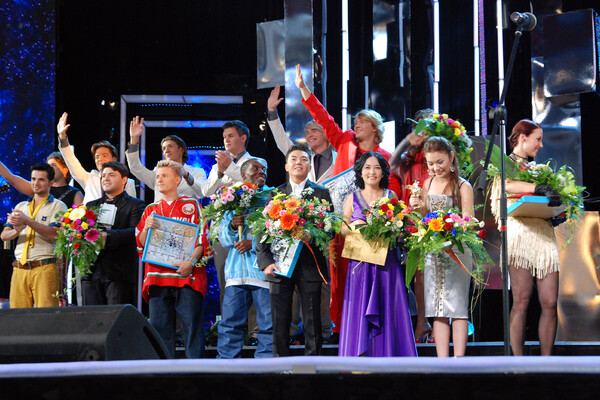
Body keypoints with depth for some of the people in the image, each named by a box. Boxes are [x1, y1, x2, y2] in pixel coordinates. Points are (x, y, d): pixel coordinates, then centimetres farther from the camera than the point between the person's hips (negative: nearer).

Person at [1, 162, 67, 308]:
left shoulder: (58, 206, 6)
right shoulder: (21, 207, 21)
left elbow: (54, 234, -10)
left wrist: (27, 221, -16)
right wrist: (16, 230, -11)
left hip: (45, 267, -4)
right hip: (20, 269, 4)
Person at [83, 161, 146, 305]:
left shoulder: (135, 205, 7)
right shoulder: (91, 205, 23)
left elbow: (136, 232, -10)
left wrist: (107, 236, -23)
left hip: (119, 274, -4)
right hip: (91, 272, 4)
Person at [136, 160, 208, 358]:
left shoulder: (192, 205, 8)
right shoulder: (151, 210, 18)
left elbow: (203, 239, 2)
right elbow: (141, 245, 14)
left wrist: (191, 262, -13)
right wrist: (147, 228, -6)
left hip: (187, 276, -3)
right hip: (158, 276, 4)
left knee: (192, 326, -8)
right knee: (160, 327, 1)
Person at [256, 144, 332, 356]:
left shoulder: (321, 193, 9)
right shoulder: (274, 195, 11)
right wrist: (265, 262, -6)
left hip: (310, 266, -1)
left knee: (312, 322, 1)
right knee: (280, 323, 2)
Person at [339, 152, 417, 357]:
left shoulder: (391, 196, 8)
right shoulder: (353, 198, 8)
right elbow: (343, 228, 9)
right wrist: (355, 226, -11)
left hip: (386, 261, 1)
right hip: (361, 262, 0)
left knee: (388, 308, -1)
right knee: (359, 310, -3)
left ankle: (389, 353, 3)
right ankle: (361, 354, 0)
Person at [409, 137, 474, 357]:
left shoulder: (462, 187, -4)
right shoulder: (428, 184, 11)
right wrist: (418, 208, -1)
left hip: (457, 251, -5)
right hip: (433, 252, 5)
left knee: (457, 305, -6)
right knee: (438, 309, 3)